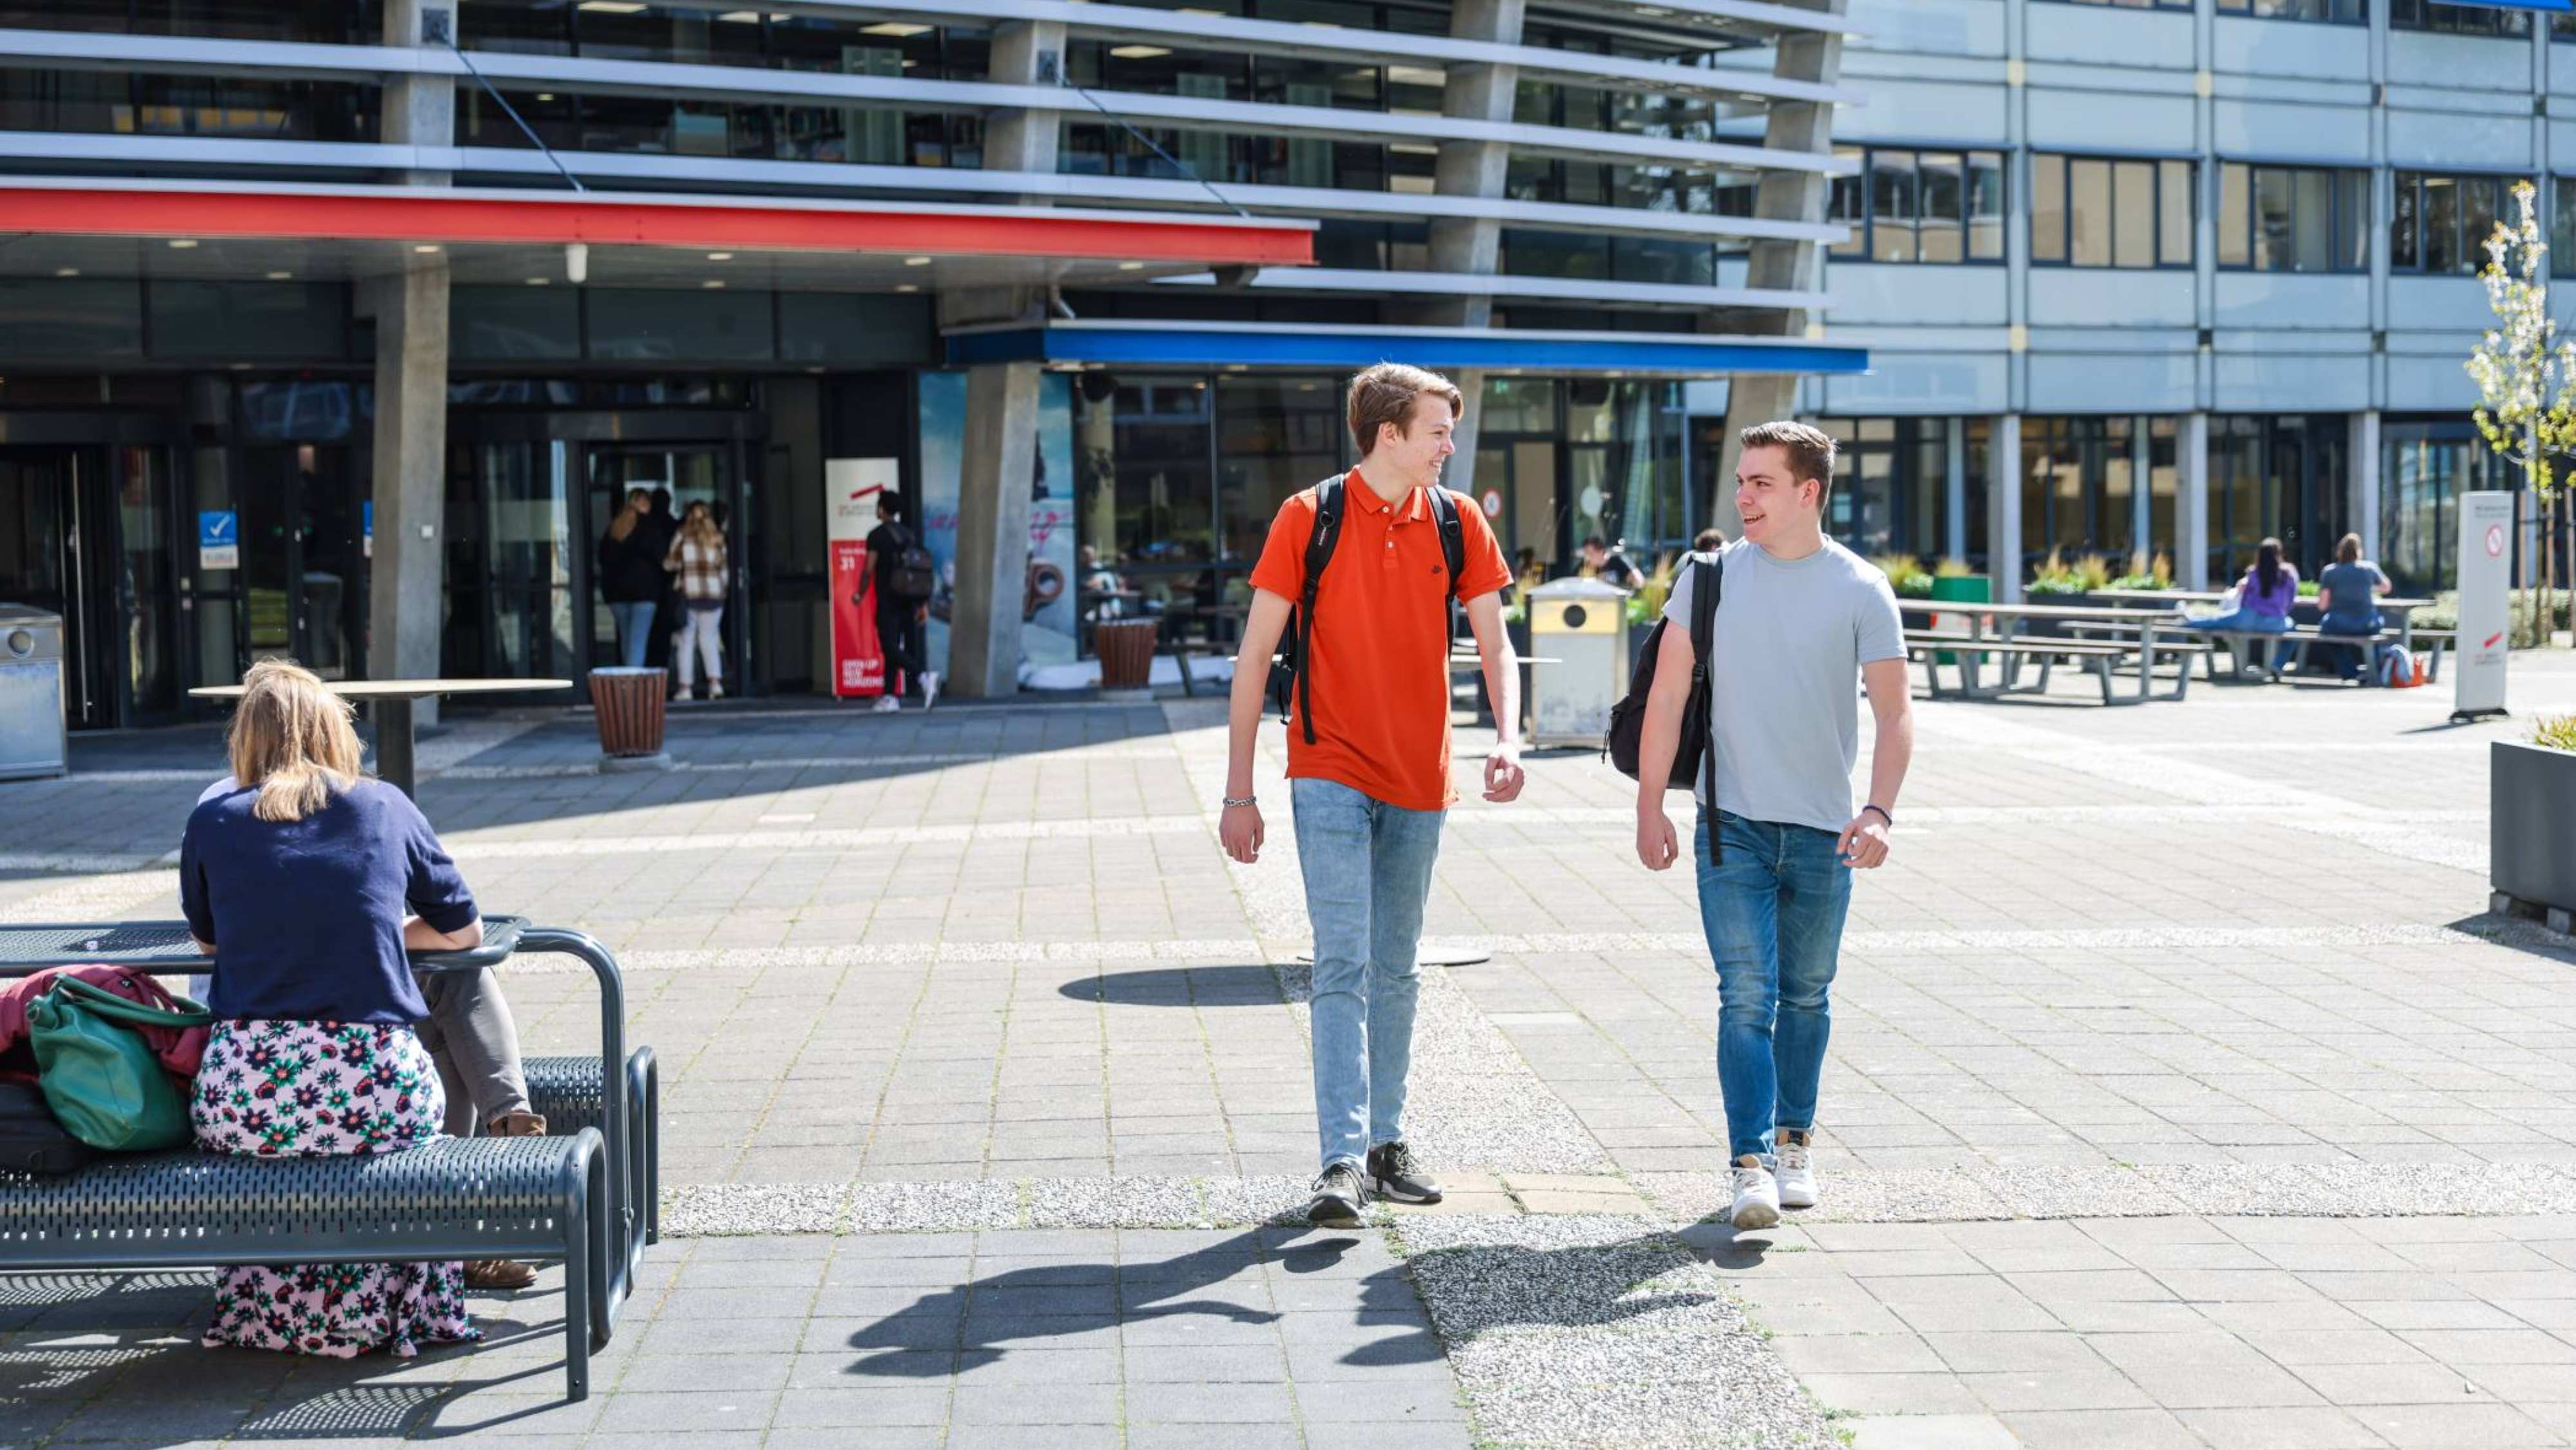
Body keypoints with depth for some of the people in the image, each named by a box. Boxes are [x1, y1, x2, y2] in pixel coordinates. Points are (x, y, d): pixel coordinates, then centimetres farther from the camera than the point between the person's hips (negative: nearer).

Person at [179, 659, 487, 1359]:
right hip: (378, 1093, -1)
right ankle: (378, 1311, 39)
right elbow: (463, 931, 17)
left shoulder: (212, 822, 7)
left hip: (243, 1102, 1)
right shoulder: (386, 808, 7)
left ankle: (273, 1311, 43)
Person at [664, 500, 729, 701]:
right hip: (714, 593, 2)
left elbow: (670, 563, 2)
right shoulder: (718, 537, 5)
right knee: (709, 639, 12)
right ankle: (715, 681, -3)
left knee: (686, 639, 5)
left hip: (689, 592, -2)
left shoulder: (684, 535, -3)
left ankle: (686, 686, 2)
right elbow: (724, 567, 9)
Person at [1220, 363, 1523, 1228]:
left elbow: (1494, 646, 8)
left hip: (1418, 782, 4)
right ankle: (1344, 1162, -15)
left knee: (1395, 971, 13)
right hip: (1331, 775, -4)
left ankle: (1386, 1144, 23)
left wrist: (1508, 740, -12)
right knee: (1342, 966, -12)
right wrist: (1239, 793, -6)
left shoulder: (1457, 522, 5)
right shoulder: (1309, 518, -6)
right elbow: (1254, 658, -4)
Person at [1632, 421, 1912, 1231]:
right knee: (1746, 996, -10)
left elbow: (1894, 714, -3)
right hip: (1731, 824, 0)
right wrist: (1650, 806, 1)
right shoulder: (1710, 577, 2)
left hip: (1824, 831, 1)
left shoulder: (1860, 589, -1)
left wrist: (1879, 811, -16)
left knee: (1805, 997, 13)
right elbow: (1668, 695, 5)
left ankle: (1794, 1142, 30)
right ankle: (1751, 1164, -11)